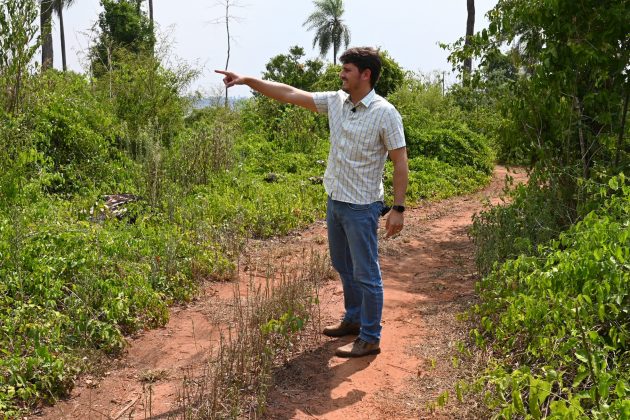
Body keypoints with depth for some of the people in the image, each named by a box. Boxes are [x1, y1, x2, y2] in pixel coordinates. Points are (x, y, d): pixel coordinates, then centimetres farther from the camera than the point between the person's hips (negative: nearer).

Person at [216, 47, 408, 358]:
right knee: (343, 267, 20)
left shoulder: (385, 113, -15)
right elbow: (290, 94, 5)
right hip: (335, 201, 8)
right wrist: (248, 80, 2)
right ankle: (353, 320, 38)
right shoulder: (335, 102, 3)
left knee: (366, 274, 1)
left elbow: (400, 162, -15)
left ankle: (370, 339, 13)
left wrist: (398, 208, -18)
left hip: (362, 207, -8)